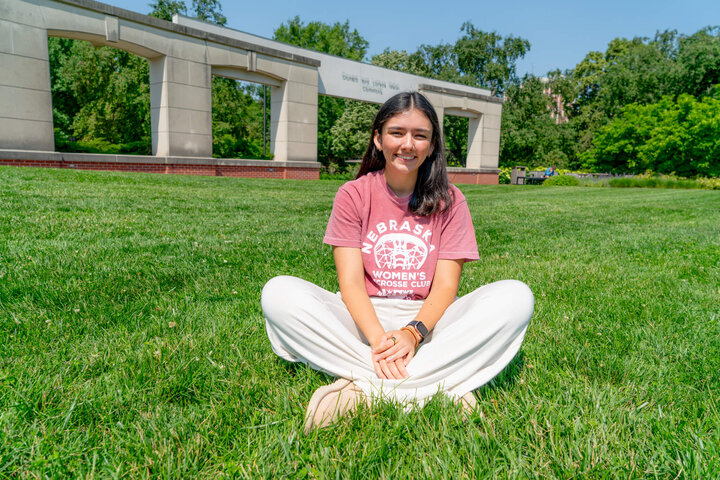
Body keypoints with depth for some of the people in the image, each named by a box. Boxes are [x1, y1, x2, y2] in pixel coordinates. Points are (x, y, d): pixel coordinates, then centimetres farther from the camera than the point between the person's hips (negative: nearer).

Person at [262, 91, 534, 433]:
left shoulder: (448, 201, 2)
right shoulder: (353, 195, 1)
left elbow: (446, 286, -7)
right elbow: (350, 282, -10)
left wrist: (413, 333, -27)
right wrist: (378, 338, -28)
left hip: (429, 319, 1)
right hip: (365, 318, 0)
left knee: (516, 296, -24)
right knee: (279, 292, -25)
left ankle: (364, 388, -32)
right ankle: (437, 386, -32)